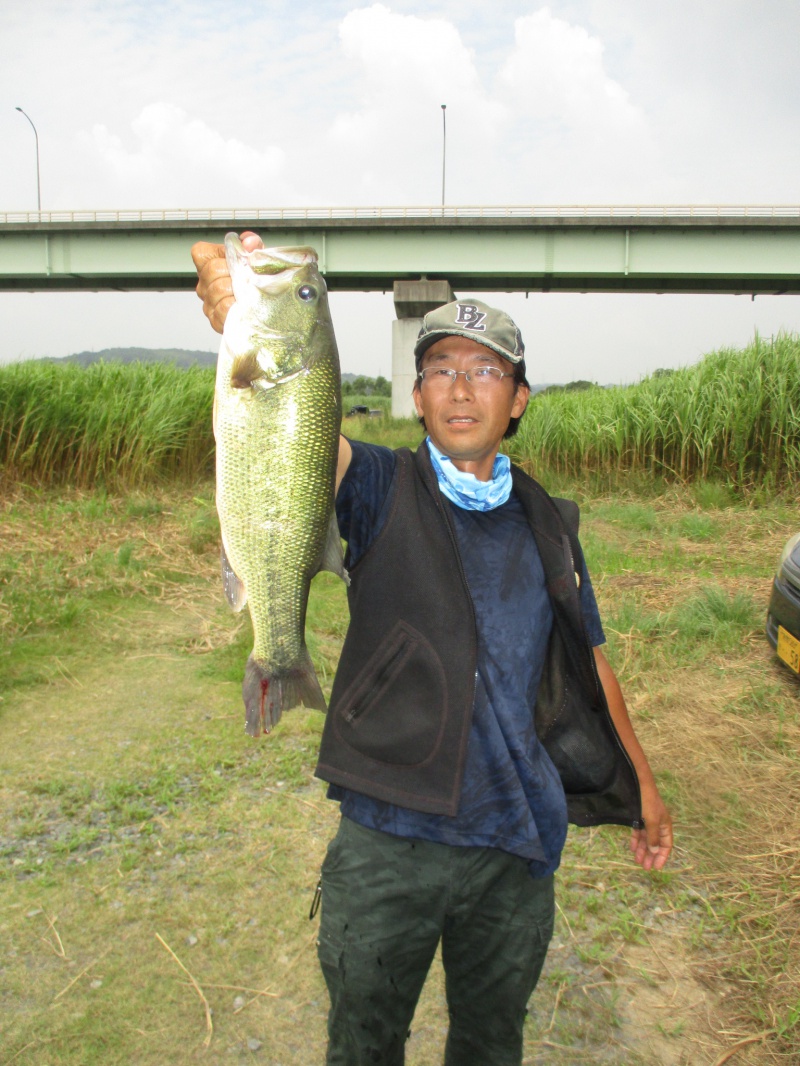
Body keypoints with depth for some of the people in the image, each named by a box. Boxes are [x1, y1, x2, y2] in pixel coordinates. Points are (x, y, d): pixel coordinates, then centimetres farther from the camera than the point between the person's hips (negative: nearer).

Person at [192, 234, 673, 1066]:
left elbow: (587, 661, 12)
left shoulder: (547, 527, 4)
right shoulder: (383, 492, -7)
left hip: (517, 847, 3)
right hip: (388, 842, -2)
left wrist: (642, 786, 17)